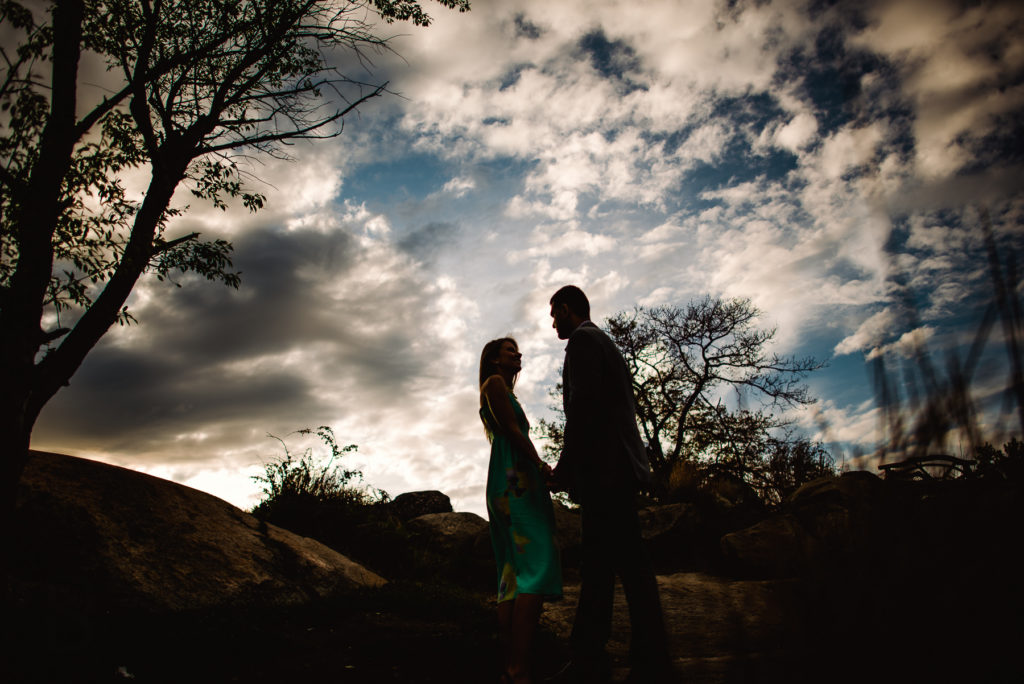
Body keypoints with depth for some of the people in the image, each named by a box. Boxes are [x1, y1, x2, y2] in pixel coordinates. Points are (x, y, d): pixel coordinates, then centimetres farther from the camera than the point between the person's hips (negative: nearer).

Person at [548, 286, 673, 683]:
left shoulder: (582, 338, -2)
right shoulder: (604, 342, 28)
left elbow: (583, 401, -16)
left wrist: (566, 467, -13)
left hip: (602, 465, -10)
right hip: (613, 466, 10)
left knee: (628, 561, -10)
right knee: (597, 563, 9)